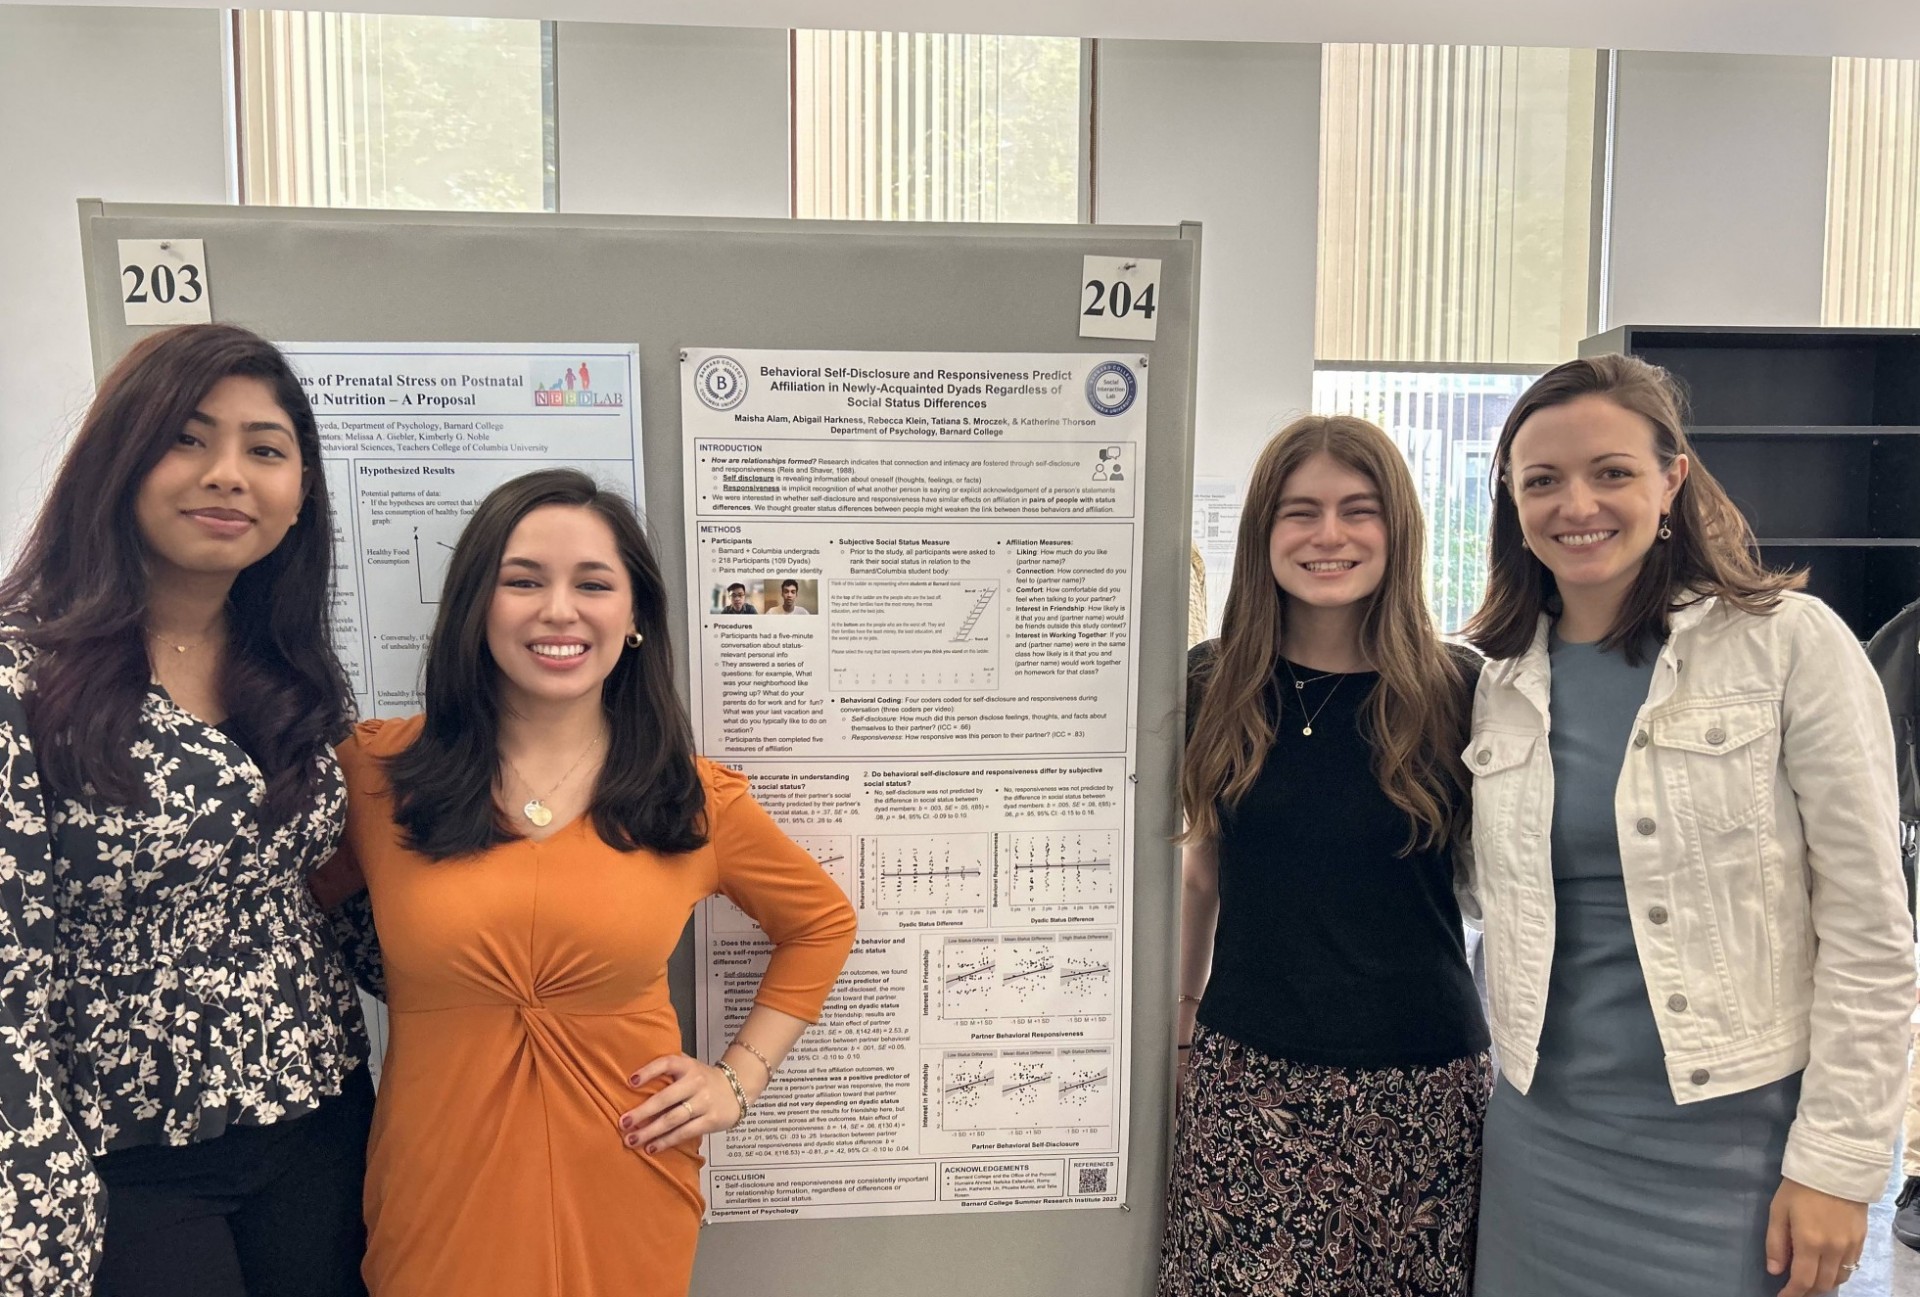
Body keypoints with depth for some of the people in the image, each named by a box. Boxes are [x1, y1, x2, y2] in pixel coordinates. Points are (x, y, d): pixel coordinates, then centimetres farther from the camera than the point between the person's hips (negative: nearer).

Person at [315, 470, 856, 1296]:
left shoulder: (694, 799, -4)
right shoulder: (374, 772, -6)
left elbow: (822, 923, 10)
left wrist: (740, 1077, 2)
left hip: (626, 1196, 1)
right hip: (439, 1196, 0)